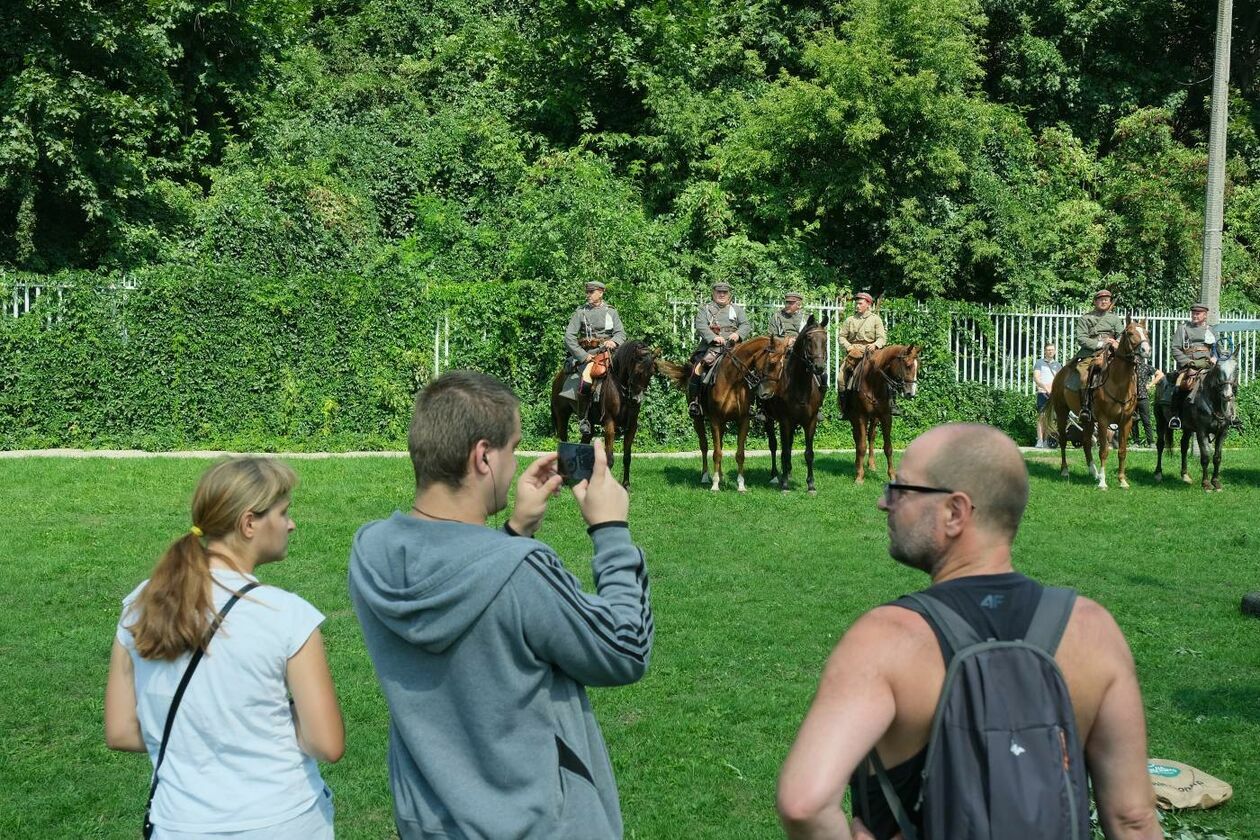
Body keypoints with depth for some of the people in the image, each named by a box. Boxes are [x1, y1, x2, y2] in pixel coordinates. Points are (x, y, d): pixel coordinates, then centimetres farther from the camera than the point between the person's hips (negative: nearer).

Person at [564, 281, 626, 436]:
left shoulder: (611, 312, 16)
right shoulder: (580, 312, 9)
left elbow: (621, 333, 8)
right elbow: (569, 337, 1)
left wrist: (614, 341, -16)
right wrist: (583, 356, -10)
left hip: (608, 352, 2)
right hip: (587, 355, -2)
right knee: (586, 381, -33)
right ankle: (582, 418, -17)